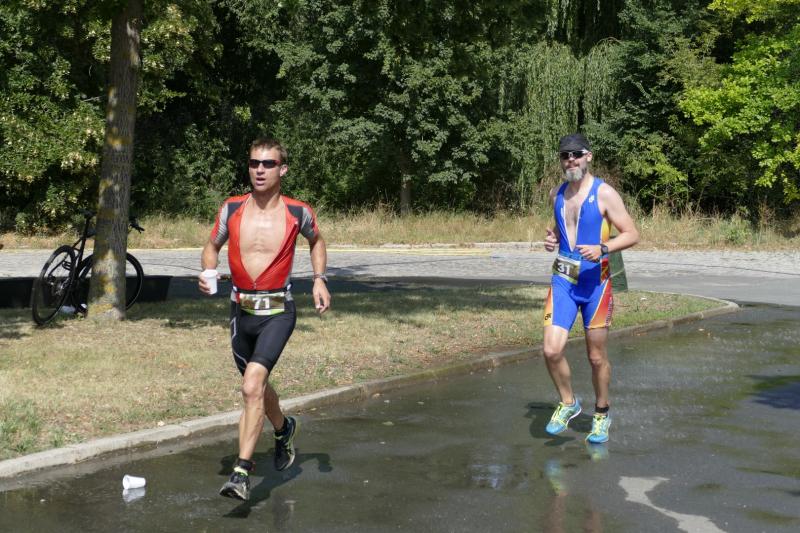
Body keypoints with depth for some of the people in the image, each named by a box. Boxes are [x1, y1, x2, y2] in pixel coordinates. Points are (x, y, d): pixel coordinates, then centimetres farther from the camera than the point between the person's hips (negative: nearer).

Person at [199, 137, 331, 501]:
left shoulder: (298, 212, -5)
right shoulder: (231, 209, -1)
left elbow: (316, 241, 17)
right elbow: (212, 246, 15)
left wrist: (319, 279, 5)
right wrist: (208, 273, -5)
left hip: (278, 312, -4)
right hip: (241, 310, 4)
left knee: (252, 386, -22)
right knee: (257, 386, 21)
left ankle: (242, 472, -19)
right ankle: (284, 428, 52)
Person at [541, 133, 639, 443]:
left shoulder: (604, 193, -7)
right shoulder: (556, 194, 9)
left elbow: (632, 234, -7)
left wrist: (603, 249, -24)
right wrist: (552, 239, 3)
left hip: (595, 281, -4)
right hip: (563, 280, 4)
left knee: (597, 357, 6)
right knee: (552, 350, -10)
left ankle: (601, 414, 27)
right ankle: (568, 403, 14)